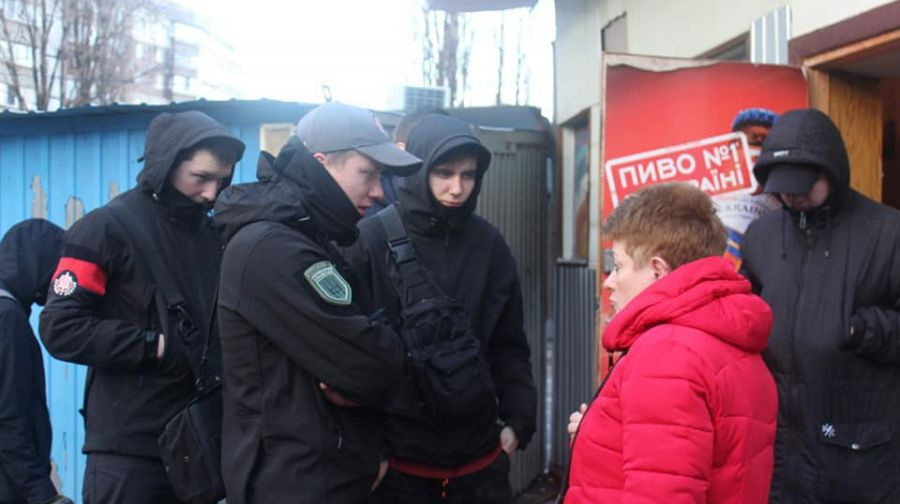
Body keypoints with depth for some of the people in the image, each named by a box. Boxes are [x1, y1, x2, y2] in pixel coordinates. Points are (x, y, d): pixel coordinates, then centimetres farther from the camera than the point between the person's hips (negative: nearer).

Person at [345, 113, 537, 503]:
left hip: (479, 454, 4)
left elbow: (509, 346, 10)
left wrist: (518, 419, 3)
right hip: (398, 454, -3)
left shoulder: (488, 243, 3)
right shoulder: (373, 239, -9)